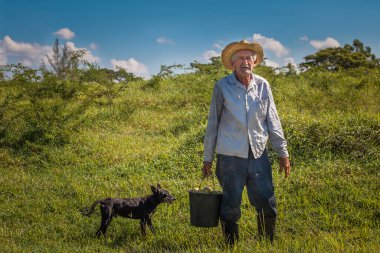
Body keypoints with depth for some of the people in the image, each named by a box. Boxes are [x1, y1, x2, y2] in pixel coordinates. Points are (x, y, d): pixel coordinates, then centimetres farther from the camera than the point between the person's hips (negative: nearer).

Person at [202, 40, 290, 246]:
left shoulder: (263, 85, 4)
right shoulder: (222, 87, -3)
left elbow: (272, 120, 10)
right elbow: (213, 123, 2)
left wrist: (282, 152, 8)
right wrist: (207, 158, 4)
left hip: (258, 153, 3)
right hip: (230, 156, -3)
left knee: (267, 206, 5)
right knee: (230, 208, 4)